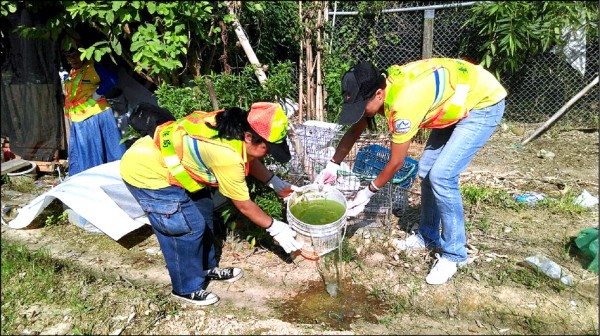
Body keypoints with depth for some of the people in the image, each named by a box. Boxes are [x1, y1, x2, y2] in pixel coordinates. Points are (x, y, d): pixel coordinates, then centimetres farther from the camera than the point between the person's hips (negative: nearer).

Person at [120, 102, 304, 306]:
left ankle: (207, 269, 32)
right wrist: (274, 228, -7)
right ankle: (187, 288, 17)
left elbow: (249, 159, 13)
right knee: (189, 227, -6)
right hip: (146, 172, -9)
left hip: (162, 159, 9)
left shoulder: (235, 125, -9)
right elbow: (244, 206, -19)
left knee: (202, 209, 14)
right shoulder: (226, 156, -33)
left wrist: (276, 183, 9)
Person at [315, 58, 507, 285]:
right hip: (458, 103, 9)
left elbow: (396, 163, -24)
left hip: (484, 103, -9)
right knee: (426, 171, 7)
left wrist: (369, 192, -10)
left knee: (441, 176, -17)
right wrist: (332, 166, 5)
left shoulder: (403, 103, -36)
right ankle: (428, 237, 24)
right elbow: (354, 131, 5)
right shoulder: (379, 88, -10)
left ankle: (453, 254, 0)